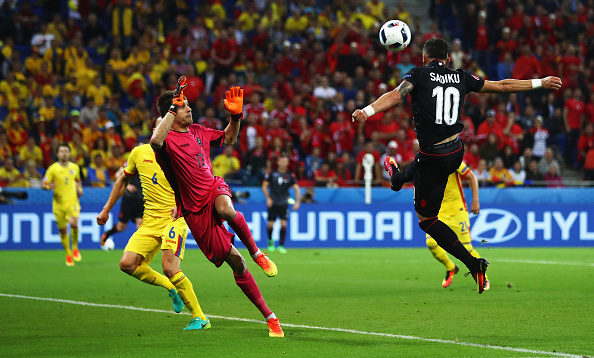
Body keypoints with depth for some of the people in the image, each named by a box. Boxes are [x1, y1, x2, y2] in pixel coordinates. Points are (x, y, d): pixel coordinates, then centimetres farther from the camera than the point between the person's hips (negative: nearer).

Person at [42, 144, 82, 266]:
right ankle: (68, 254, 23)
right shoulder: (53, 168, -4)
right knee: (62, 230, 5)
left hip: (72, 202, 1)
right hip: (59, 204, 0)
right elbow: (43, 185, -2)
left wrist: (80, 189, 7)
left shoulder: (75, 167, 6)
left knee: (74, 224, -22)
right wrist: (49, 187, -24)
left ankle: (75, 248, 2)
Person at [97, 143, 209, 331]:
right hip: (150, 220, 5)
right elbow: (123, 181, 22)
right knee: (127, 264, -10)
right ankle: (171, 288, 13)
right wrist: (106, 209, 23)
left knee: (170, 268, -22)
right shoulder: (139, 153, 6)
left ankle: (200, 318, -10)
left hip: (174, 218, -5)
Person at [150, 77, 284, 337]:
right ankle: (270, 318, 2)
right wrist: (172, 108, -32)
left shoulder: (198, 131, 12)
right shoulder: (167, 137, -9)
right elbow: (155, 142, -35)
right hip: (196, 209, -4)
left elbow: (229, 138, 28)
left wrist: (236, 115, 9)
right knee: (235, 262, -5)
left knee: (226, 209, -38)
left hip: (215, 189, 4)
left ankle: (257, 254, -14)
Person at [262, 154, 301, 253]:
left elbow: (296, 189, 5)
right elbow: (264, 185, 4)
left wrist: (297, 202, -6)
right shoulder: (272, 173, -2)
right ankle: (270, 240, 26)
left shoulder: (290, 176, 0)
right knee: (270, 224, -2)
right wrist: (268, 198, -6)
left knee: (283, 224, -11)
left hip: (283, 203, 0)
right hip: (273, 203, 0)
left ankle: (281, 245, -4)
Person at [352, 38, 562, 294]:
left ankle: (472, 263, -9)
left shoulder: (418, 75, -8)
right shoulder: (461, 78, 4)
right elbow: (501, 86, 10)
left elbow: (396, 95, -27)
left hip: (434, 158, -6)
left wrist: (368, 110, -42)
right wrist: (540, 83, 22)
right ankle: (398, 178, 70)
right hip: (456, 152, 6)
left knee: (426, 219, 3)